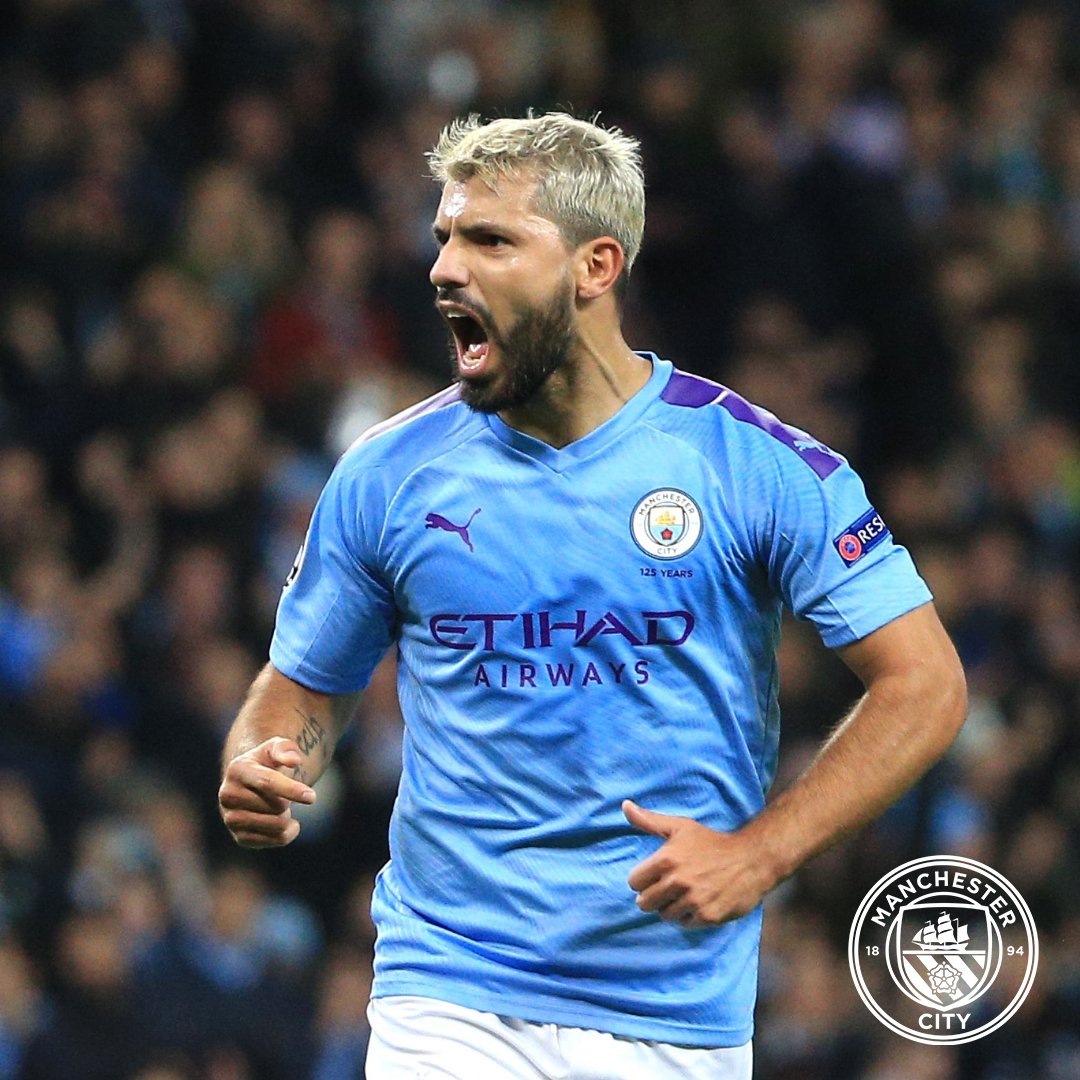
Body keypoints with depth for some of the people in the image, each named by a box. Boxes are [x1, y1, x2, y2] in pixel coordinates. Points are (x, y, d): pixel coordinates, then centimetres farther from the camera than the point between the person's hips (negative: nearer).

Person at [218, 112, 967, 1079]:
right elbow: (305, 684, 14)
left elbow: (924, 683, -4)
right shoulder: (389, 473, 3)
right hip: (450, 993, 1)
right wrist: (261, 776, -10)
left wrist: (758, 853, -14)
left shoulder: (758, 464, -4)